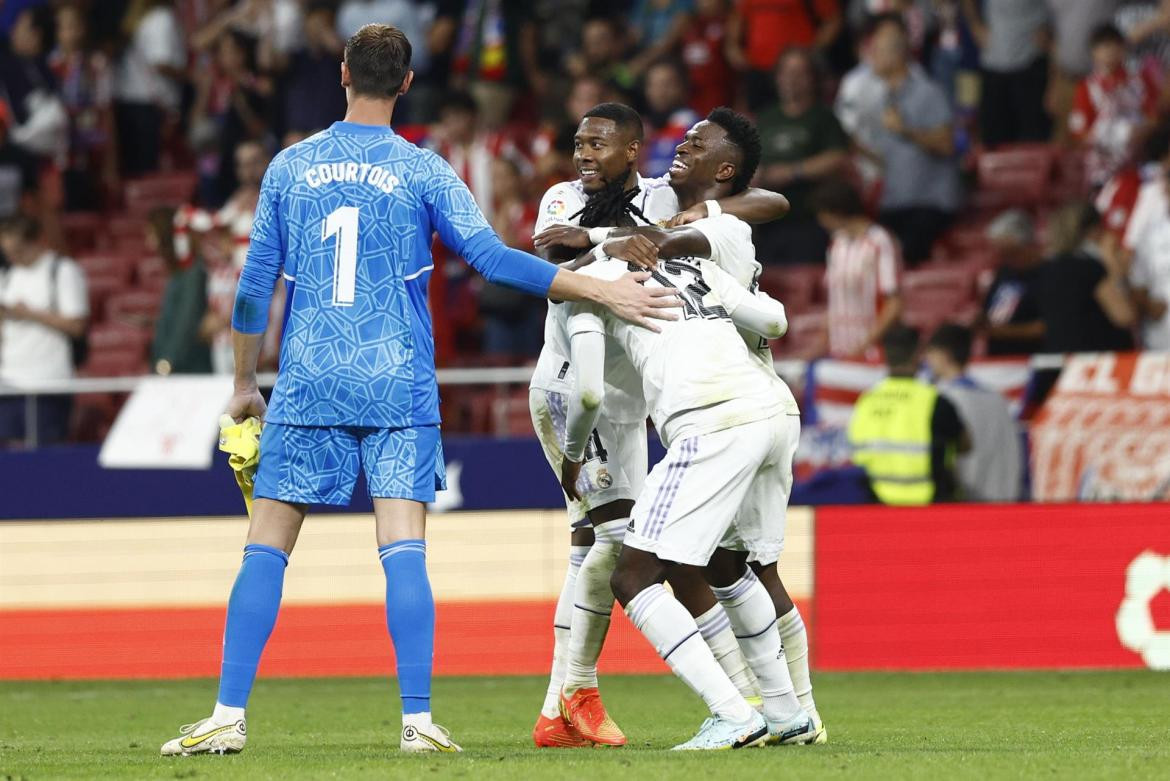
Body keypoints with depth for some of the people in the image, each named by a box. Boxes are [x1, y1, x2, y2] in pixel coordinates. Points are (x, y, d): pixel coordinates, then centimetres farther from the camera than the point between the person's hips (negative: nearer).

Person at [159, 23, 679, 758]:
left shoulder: (290, 167, 6)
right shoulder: (423, 171, 0)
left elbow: (255, 285, 8)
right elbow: (492, 257, -8)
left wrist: (245, 384, 19)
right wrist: (602, 289, -5)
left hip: (307, 388, 1)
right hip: (399, 391, -1)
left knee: (266, 550, 3)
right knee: (404, 551, -5)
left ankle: (229, 717, -1)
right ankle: (418, 720, -12)